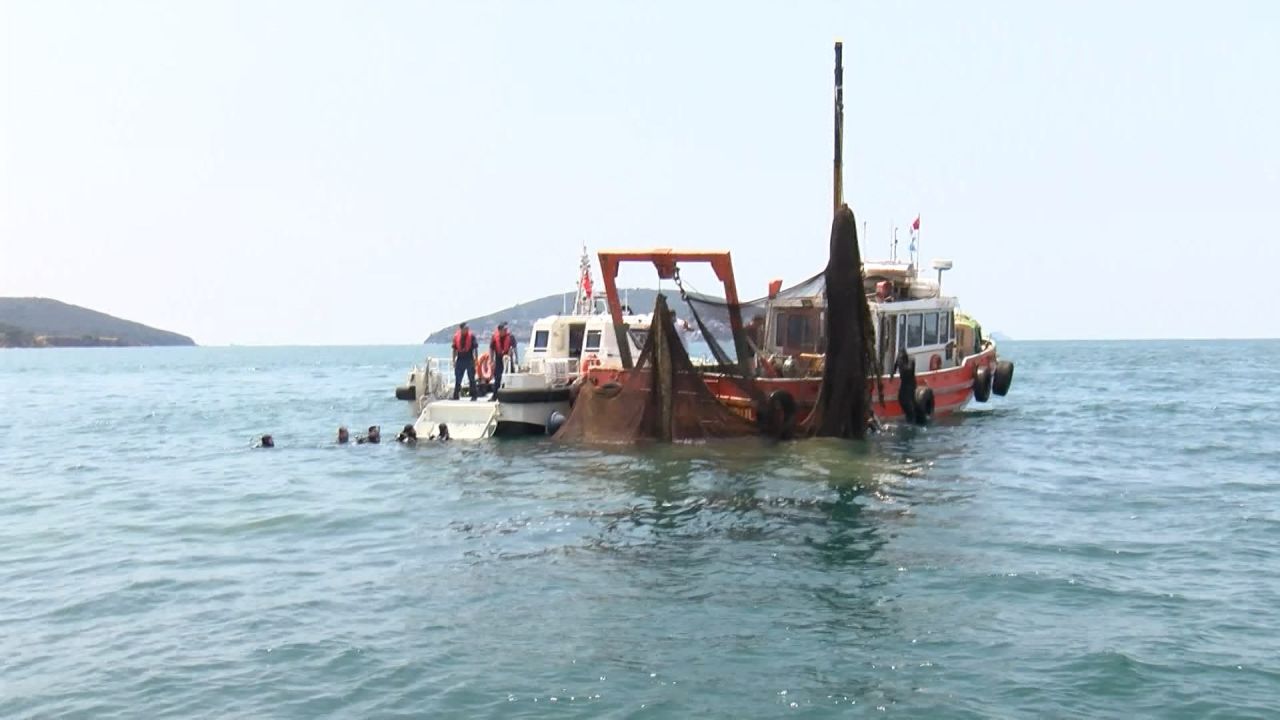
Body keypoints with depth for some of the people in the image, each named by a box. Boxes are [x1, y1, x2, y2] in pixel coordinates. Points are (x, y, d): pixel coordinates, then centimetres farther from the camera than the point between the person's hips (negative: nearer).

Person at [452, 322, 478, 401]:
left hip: (469, 360, -3)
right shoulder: (456, 336, 5)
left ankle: (473, 396, 7)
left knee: (471, 379, 1)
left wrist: (475, 360, -7)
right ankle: (455, 396, 13)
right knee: (457, 379, 7)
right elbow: (455, 349, 10)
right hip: (460, 360, 3)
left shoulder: (471, 336, -5)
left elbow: (475, 349, -3)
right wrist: (454, 361, 7)